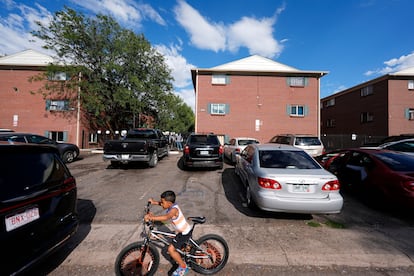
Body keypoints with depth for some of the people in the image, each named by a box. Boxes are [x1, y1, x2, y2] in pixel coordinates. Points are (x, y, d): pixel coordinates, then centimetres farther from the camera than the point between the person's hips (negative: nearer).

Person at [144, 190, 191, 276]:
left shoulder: (174, 209, -32)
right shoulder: (172, 205, -6)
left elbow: (166, 217, -51)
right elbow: (162, 203, 11)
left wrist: (151, 217, -55)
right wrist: (155, 202, -5)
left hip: (184, 232, -9)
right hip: (184, 230, 9)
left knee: (171, 249, -6)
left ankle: (183, 267, 10)